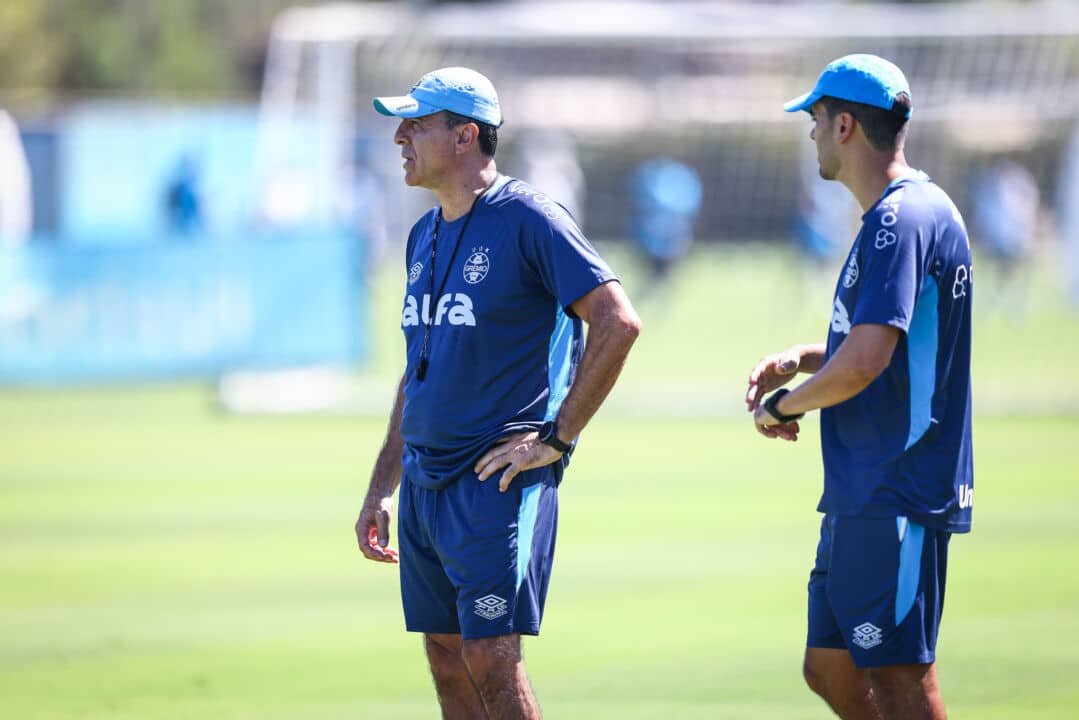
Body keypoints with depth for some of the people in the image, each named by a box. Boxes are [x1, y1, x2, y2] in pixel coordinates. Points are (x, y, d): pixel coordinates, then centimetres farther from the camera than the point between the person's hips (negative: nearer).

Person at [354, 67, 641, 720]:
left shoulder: (527, 219, -10)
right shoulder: (425, 235, 15)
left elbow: (619, 323, -16)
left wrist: (557, 438, -15)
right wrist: (381, 489, 20)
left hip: (498, 483, -8)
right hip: (424, 481, 8)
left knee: (491, 659, -13)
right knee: (447, 662, 8)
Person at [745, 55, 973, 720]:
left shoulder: (901, 220, -17)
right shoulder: (899, 214, 17)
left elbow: (864, 363, -26)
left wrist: (782, 406, -9)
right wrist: (802, 359, 15)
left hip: (897, 500, -11)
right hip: (862, 496, 11)